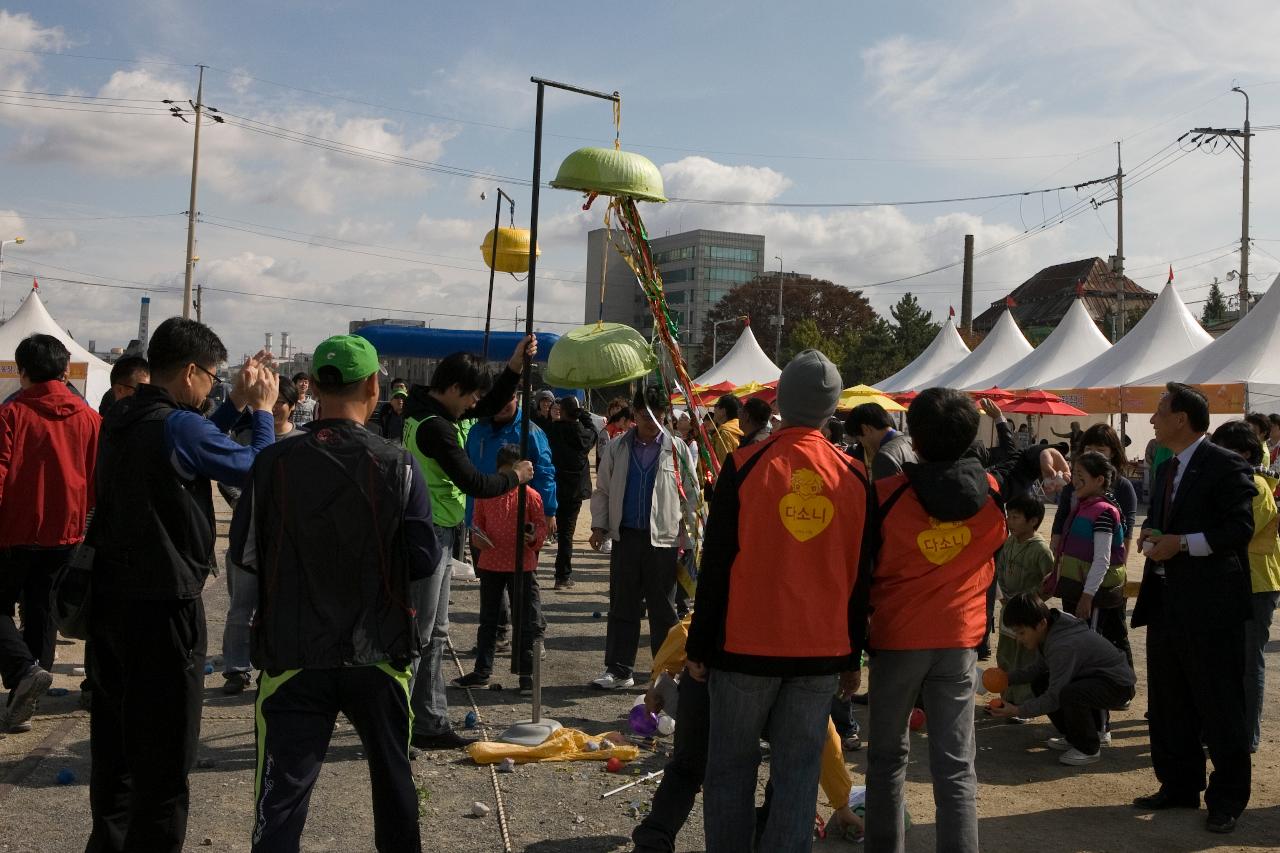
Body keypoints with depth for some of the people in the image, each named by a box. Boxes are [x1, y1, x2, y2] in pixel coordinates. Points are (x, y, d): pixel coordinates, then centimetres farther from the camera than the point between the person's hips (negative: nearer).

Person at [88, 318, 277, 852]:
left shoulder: (121, 419, 7)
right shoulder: (179, 425, -18)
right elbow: (257, 469, -10)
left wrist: (235, 403, 15)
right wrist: (262, 410, 4)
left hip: (110, 593, 9)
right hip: (164, 603, -9)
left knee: (115, 730, 20)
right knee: (165, 746, 2)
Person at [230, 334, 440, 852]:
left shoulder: (273, 462, -8)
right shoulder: (398, 466, -10)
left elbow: (245, 556, -4)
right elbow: (424, 562, -10)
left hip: (293, 654, 0)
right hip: (377, 653, 1)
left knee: (282, 791, 5)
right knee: (393, 777, 21)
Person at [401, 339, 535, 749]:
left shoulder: (435, 410, 9)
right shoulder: (434, 427, -21)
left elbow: (491, 405, 21)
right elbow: (473, 483, -20)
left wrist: (515, 366, 8)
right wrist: (515, 476, -4)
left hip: (436, 534, 10)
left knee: (434, 633, 14)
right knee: (416, 633, -5)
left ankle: (431, 723, 22)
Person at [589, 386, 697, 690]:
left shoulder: (677, 448, 2)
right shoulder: (617, 448, 6)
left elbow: (691, 493, 6)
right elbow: (602, 490, 12)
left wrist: (687, 530, -1)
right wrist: (599, 525, 2)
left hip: (663, 538, -2)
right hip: (625, 536, 2)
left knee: (663, 608, 6)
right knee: (622, 606, 7)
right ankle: (619, 670, 15)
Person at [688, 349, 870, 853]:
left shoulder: (745, 466, -8)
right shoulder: (855, 478, 1)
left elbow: (716, 565, -6)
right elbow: (859, 576, 7)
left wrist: (699, 646, 2)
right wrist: (852, 658, 15)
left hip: (746, 645, -2)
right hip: (823, 650, 3)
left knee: (731, 767, 10)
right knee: (798, 773, 8)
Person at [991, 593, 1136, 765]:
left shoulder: (1063, 647, -32)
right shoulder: (1049, 633, -3)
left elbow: (1054, 698, -29)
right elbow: (1038, 668, 10)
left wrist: (1018, 711, -25)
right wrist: (1007, 678, -4)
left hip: (1118, 684, -10)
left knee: (1069, 694, -35)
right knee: (1039, 684, 7)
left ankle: (1090, 749, -10)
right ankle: (1073, 738, 20)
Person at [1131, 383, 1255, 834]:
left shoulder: (1225, 465, -12)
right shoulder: (1167, 468, 15)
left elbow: (1240, 527, -18)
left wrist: (1183, 543, -22)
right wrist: (1151, 531, 3)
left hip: (1211, 603, -9)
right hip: (1167, 600, 9)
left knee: (1219, 705, 1)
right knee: (1169, 703, 15)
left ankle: (1227, 798, 12)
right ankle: (1178, 786, 27)